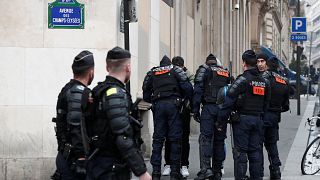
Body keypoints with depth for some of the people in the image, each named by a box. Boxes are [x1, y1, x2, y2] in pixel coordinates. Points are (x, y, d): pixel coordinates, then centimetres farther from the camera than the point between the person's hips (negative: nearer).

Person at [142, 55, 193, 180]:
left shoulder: (152, 73, 18)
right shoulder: (176, 70, 11)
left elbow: (146, 95, 14)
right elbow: (187, 87, -2)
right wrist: (191, 101, 8)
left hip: (158, 105, 2)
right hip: (173, 104, -2)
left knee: (158, 139, 5)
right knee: (175, 138, 2)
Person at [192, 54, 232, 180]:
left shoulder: (204, 70, 7)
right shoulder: (226, 73, 22)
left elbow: (198, 90, -4)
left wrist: (195, 110, -5)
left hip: (209, 108, -4)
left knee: (205, 137, -10)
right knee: (219, 140, 9)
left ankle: (205, 168, -26)